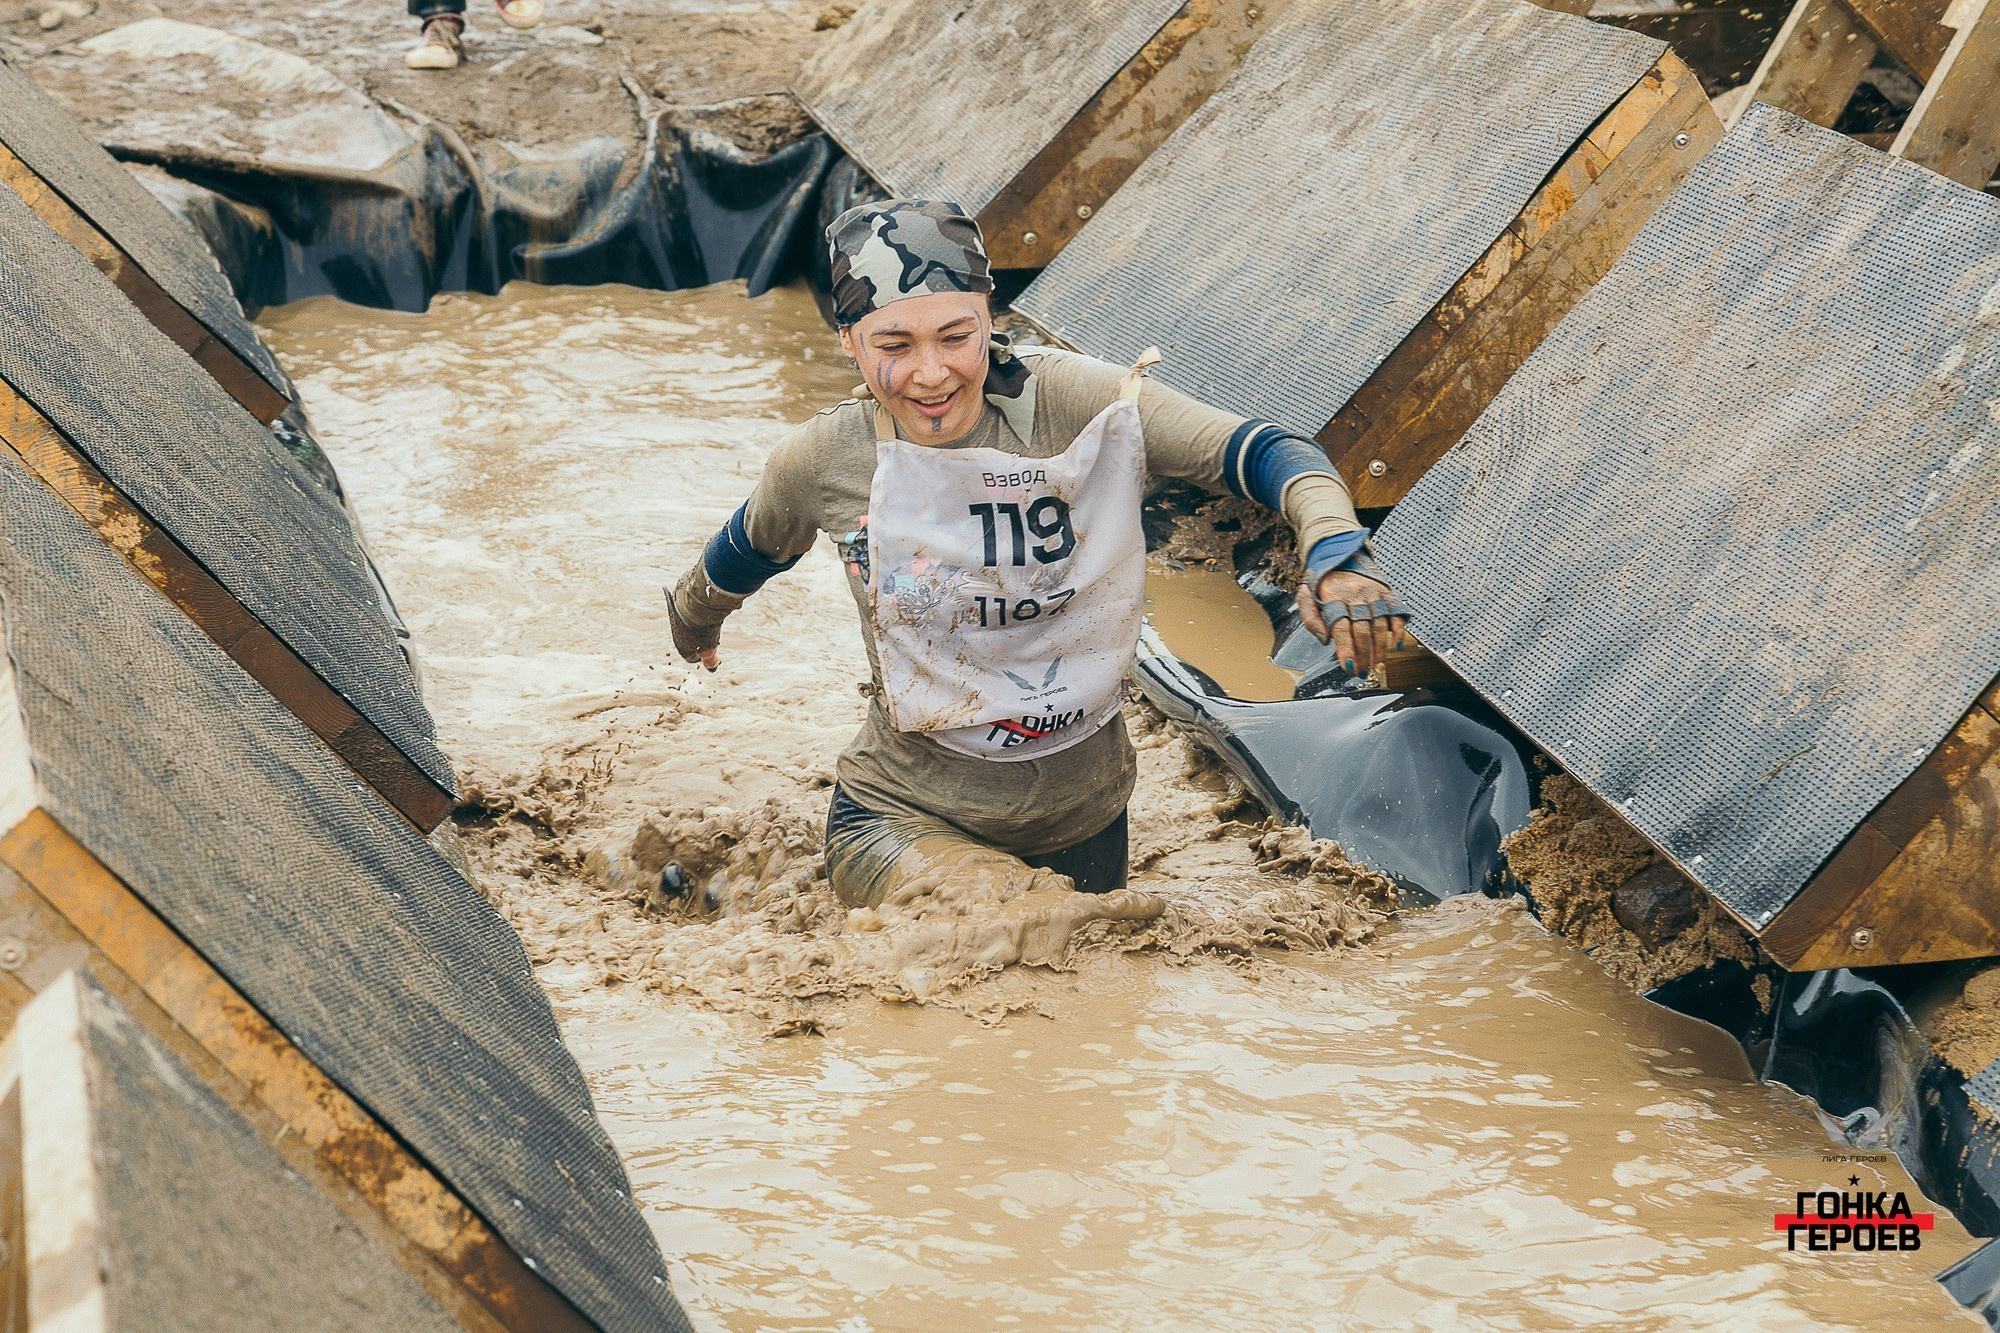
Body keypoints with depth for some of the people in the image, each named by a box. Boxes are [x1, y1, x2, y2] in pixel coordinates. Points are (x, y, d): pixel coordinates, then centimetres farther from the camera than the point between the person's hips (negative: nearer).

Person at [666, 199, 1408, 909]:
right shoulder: (821, 464, -12)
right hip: (903, 813, -1)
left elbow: (1253, 452, -24)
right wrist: (695, 615, 33)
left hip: (1080, 816, 2)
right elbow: (754, 546, 12)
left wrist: (1333, 548, -45)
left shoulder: (1073, 404, -18)